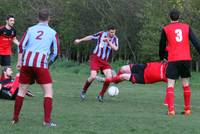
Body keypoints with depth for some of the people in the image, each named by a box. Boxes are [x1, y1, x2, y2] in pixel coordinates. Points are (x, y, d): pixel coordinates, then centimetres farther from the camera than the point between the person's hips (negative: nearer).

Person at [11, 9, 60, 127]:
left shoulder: (30, 29, 14)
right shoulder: (52, 32, 10)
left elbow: (21, 46, 6)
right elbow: (56, 52, 11)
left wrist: (19, 62, 8)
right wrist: (48, 63, 26)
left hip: (26, 62, 3)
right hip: (41, 63, -3)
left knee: (22, 90, 14)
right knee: (48, 91, 3)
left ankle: (15, 118, 18)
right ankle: (47, 120, -7)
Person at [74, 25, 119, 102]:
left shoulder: (115, 39, -2)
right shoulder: (101, 34, -5)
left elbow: (115, 48, -19)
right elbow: (91, 37, 10)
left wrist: (108, 42, -29)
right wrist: (80, 40, 19)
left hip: (105, 61, 2)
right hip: (95, 58, -2)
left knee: (109, 77, -18)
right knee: (93, 76, -19)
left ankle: (101, 95, 0)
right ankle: (83, 91, 9)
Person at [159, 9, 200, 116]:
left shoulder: (166, 29, 5)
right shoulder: (186, 27, 9)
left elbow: (162, 46, 13)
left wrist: (162, 58, 30)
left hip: (173, 60, -2)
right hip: (186, 59, 2)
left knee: (170, 85, 1)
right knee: (186, 85, 14)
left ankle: (171, 110, -10)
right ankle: (187, 109, 16)